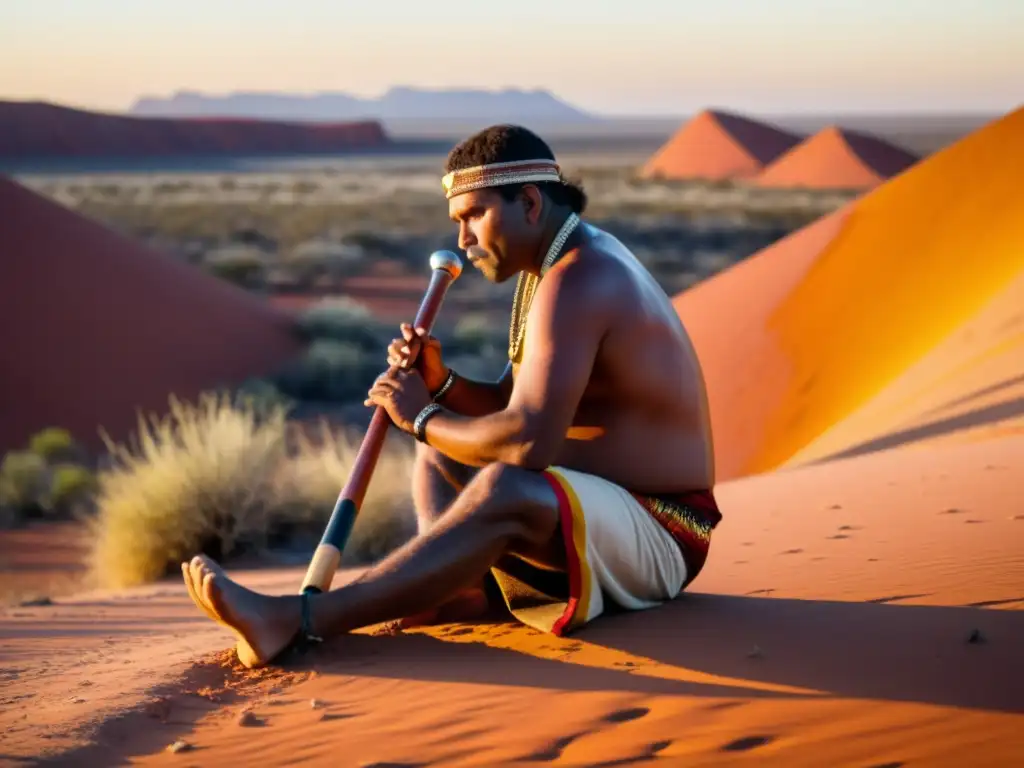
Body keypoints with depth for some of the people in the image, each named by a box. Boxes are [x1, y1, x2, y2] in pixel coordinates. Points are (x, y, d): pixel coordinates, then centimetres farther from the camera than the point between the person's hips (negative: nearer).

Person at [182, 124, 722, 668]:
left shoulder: (576, 280, -21)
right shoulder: (558, 265, 13)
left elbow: (528, 440, -30)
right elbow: (507, 406, 16)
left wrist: (422, 419, -15)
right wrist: (440, 385, -3)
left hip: (656, 538, -11)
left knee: (503, 489, -36)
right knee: (440, 447, 14)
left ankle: (299, 621, -40)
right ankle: (456, 588, -13)